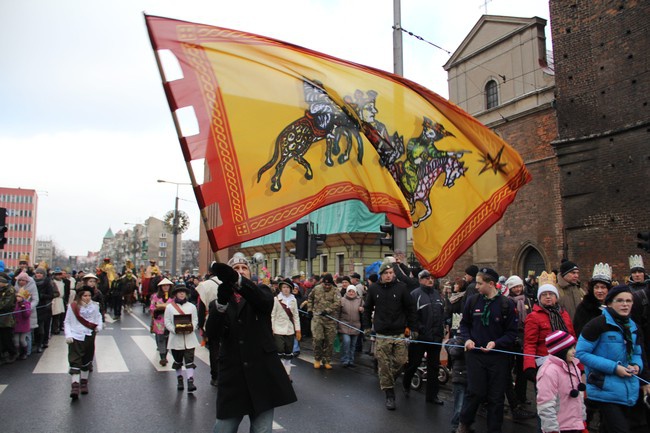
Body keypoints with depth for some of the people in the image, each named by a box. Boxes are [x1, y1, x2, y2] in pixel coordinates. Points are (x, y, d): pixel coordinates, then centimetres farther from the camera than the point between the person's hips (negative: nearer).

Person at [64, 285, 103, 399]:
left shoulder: (94, 306, 0)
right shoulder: (73, 306, -6)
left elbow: (98, 316, 14)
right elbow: (67, 322, 0)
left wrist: (99, 325, -5)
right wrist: (68, 335, -12)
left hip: (89, 337, 3)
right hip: (75, 337, -3)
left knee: (86, 362, 15)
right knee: (74, 362, -11)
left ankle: (84, 383, 30)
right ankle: (75, 386, -13)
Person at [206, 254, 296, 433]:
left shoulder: (261, 291, 6)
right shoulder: (220, 300, 9)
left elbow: (265, 300, -20)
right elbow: (212, 329, -10)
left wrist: (236, 279, -38)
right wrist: (221, 302, -30)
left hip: (262, 371, -1)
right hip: (232, 373, 1)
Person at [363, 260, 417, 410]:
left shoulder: (401, 287, -3)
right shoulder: (373, 289, 2)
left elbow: (411, 308, 2)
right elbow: (367, 308, 14)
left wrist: (413, 328, 0)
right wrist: (367, 326, 7)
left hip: (400, 333, 0)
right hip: (382, 335, 1)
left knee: (401, 361, 1)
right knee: (384, 365, 2)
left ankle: (389, 381, 30)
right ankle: (389, 395, 14)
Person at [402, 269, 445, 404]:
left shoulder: (437, 294, 12)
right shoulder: (415, 294, -9)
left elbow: (442, 312, 17)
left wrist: (441, 330, 11)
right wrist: (419, 329, -17)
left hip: (436, 336, 6)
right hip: (420, 336, -6)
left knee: (434, 366, 11)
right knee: (414, 363, 7)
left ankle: (432, 395, 21)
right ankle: (406, 384, 34)